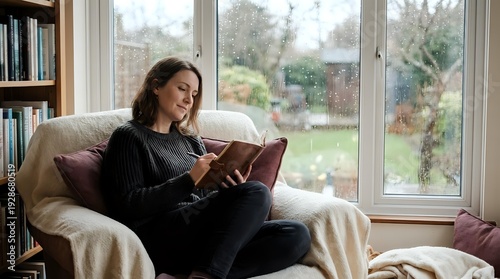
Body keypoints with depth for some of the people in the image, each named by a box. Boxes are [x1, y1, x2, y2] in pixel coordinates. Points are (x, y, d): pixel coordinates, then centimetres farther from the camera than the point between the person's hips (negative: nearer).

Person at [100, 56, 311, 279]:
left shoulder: (191, 140, 24)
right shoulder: (128, 136, 4)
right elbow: (128, 206, -8)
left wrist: (230, 188, -4)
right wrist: (189, 179, -17)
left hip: (203, 235, 7)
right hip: (161, 239, -7)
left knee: (297, 235, -15)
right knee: (256, 193, -26)